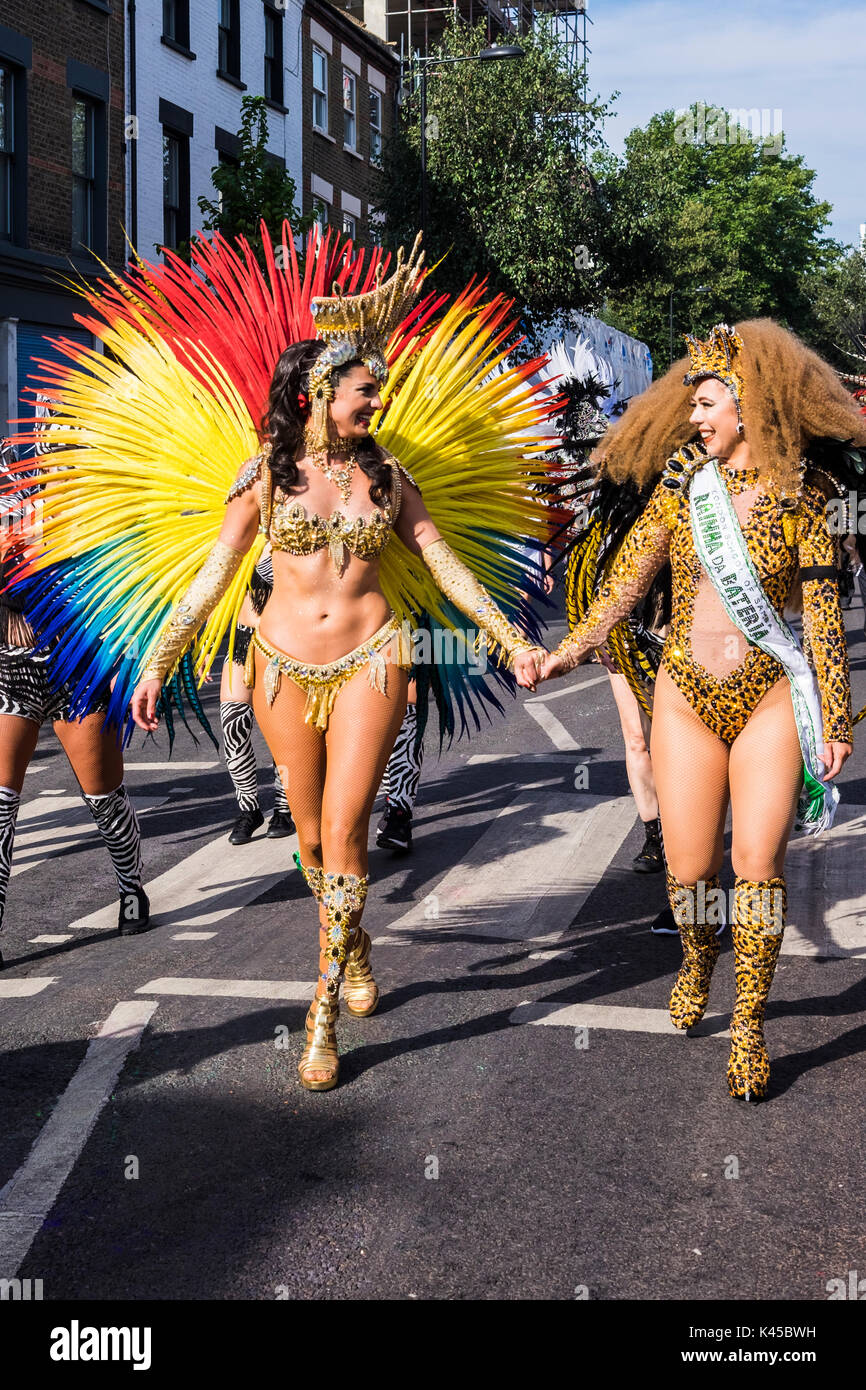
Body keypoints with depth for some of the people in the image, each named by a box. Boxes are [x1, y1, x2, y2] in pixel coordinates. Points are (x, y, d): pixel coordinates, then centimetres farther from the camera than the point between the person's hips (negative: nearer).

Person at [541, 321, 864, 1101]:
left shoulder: (799, 496, -4)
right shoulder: (680, 484, 3)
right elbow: (628, 579, 11)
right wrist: (574, 649, 8)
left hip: (769, 698, -2)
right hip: (688, 695, 2)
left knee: (757, 862, -11)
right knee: (690, 869, 2)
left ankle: (749, 1028, 3)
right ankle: (698, 957, 35)